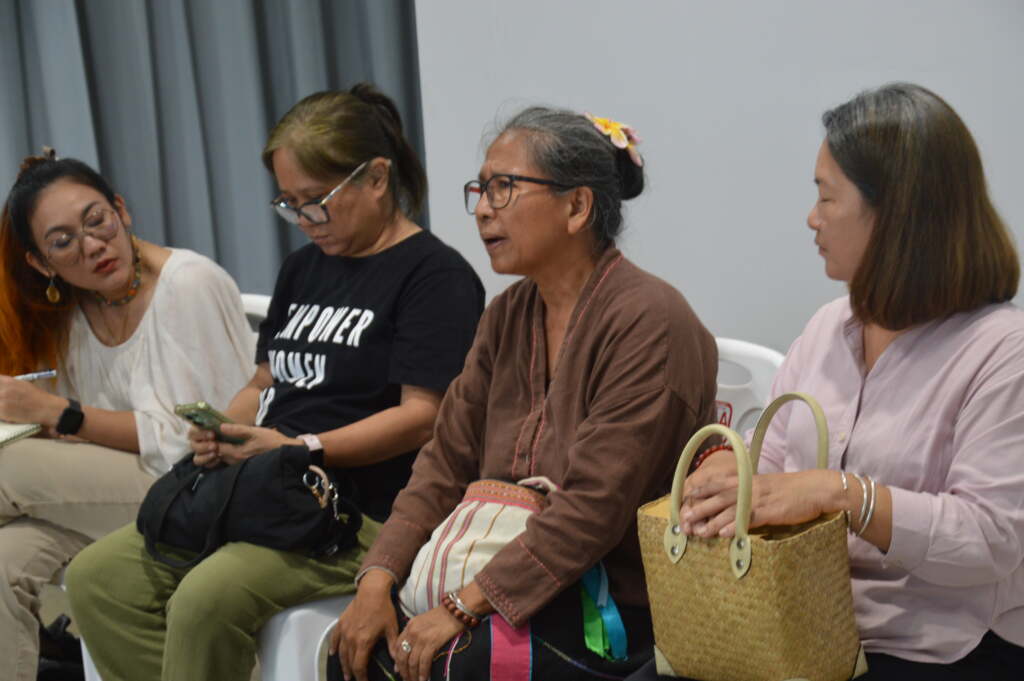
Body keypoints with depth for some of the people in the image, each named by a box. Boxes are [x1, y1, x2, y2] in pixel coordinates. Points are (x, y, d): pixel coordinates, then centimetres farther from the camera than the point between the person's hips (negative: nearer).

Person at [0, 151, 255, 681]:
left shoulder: (189, 285, -14)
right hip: (113, 490, 6)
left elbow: (187, 443, -16)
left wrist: (56, 412, -19)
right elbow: (80, 435, 11)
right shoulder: (71, 313, 8)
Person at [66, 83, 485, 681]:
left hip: (363, 512, -8)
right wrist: (223, 429, 4)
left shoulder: (435, 274, -6)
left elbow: (422, 416, -15)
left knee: (207, 599, -30)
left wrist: (302, 448, -21)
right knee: (98, 577, -6)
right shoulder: (305, 267, 20)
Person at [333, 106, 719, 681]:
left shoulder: (647, 322, -17)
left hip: (625, 605, -7)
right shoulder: (509, 316, 9)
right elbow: (447, 465, 6)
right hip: (520, 582, 7)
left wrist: (465, 606, -23)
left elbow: (593, 508, -23)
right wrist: (376, 581, -7)